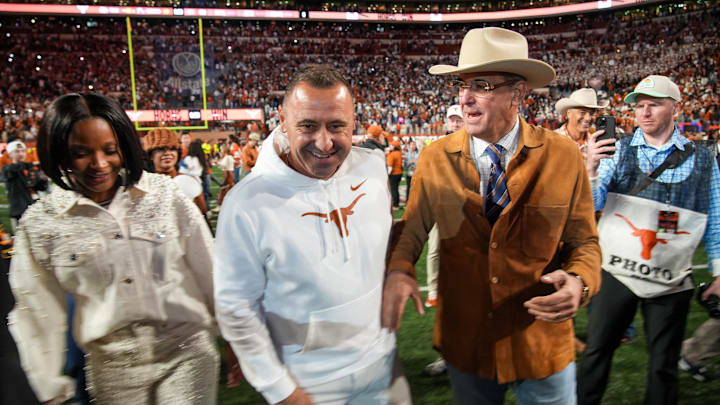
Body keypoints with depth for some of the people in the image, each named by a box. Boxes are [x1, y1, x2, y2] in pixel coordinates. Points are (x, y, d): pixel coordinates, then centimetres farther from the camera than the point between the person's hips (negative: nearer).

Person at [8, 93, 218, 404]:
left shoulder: (165, 194, -8)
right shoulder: (40, 222, -5)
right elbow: (39, 314, 3)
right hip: (113, 368, 1)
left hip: (187, 351, -1)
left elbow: (208, 270, -2)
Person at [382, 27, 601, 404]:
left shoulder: (564, 157, -11)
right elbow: (411, 228, 1)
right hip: (464, 341, 1)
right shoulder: (434, 158, -8)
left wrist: (579, 282, -22)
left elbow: (584, 241, -2)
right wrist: (398, 269, -18)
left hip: (543, 343, -1)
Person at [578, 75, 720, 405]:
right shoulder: (618, 151, 1)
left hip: (672, 280, 1)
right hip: (617, 271, 0)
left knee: (663, 365, 13)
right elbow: (592, 205, -8)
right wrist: (590, 167, -24)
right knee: (596, 350, 7)